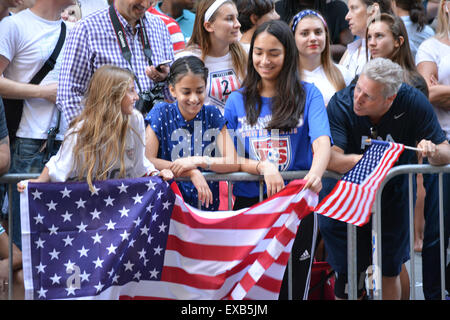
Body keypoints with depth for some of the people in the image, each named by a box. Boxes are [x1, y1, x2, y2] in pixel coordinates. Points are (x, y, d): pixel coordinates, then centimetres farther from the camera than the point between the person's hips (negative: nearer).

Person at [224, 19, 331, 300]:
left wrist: (315, 174, -35)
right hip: (248, 204, 2)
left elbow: (322, 142, -15)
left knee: (292, 287, 3)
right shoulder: (238, 100, 8)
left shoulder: (308, 95, 1)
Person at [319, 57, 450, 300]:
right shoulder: (341, 103, -23)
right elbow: (329, 157, -34)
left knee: (390, 271, 9)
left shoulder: (414, 103, -19)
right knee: (347, 273, 1)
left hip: (393, 190, 2)